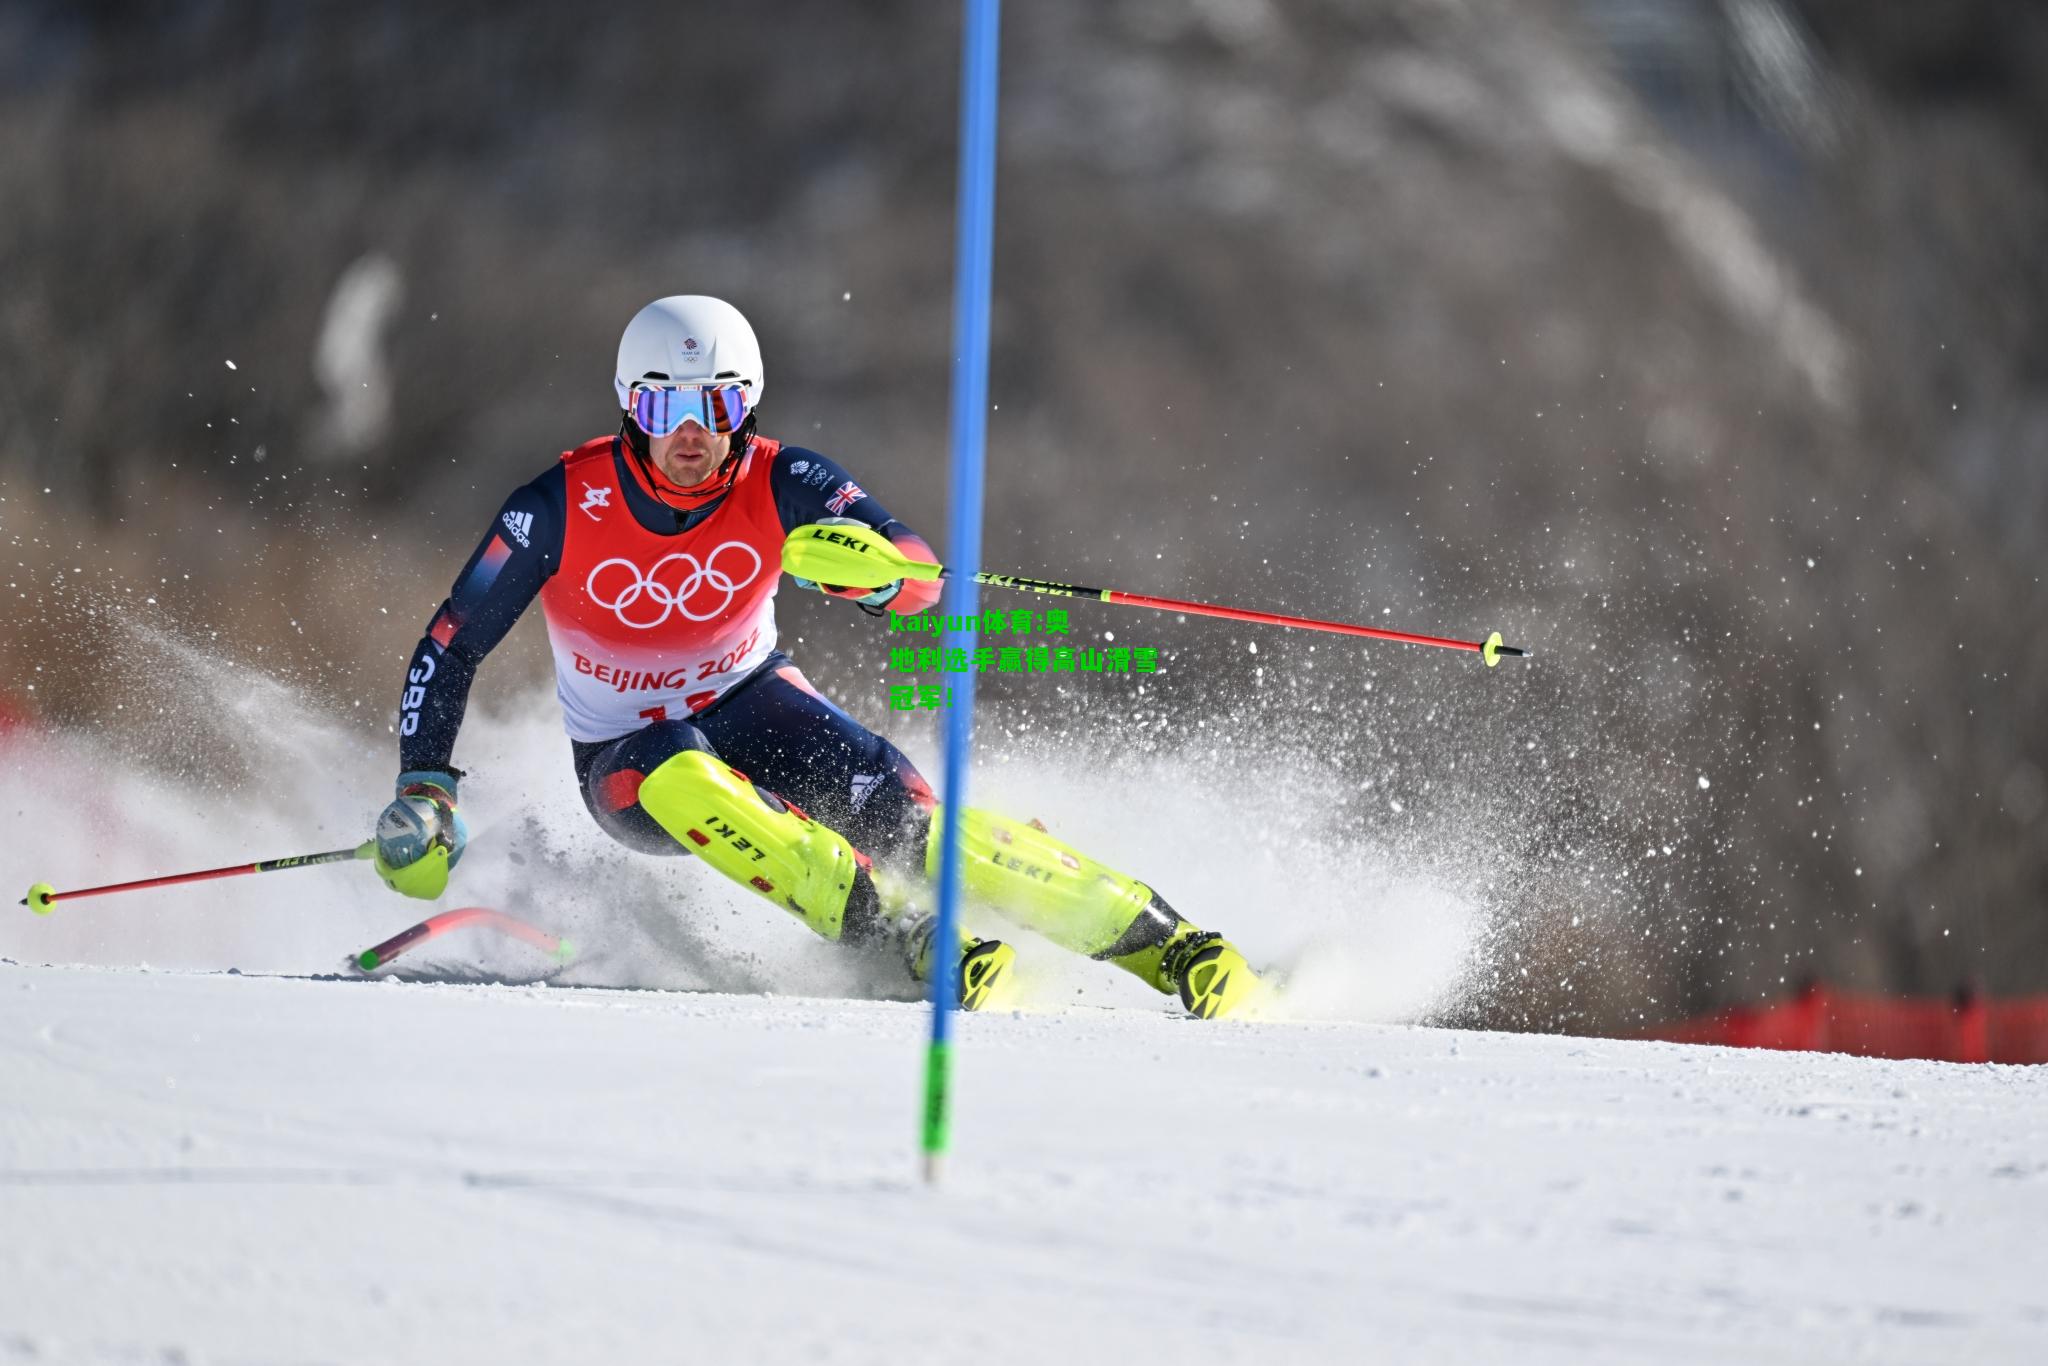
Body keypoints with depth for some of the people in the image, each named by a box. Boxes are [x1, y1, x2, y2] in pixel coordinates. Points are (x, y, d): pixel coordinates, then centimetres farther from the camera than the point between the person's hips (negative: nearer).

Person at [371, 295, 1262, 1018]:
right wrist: (421, 792, -20)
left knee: (900, 815, -23)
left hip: (750, 704, 2)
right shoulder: (558, 511, -22)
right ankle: (902, 934, -40)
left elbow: (921, 577, -25)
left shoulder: (780, 484, -18)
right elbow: (450, 650, -12)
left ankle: (1159, 939, -18)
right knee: (682, 778, -38)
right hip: (624, 757, -1)